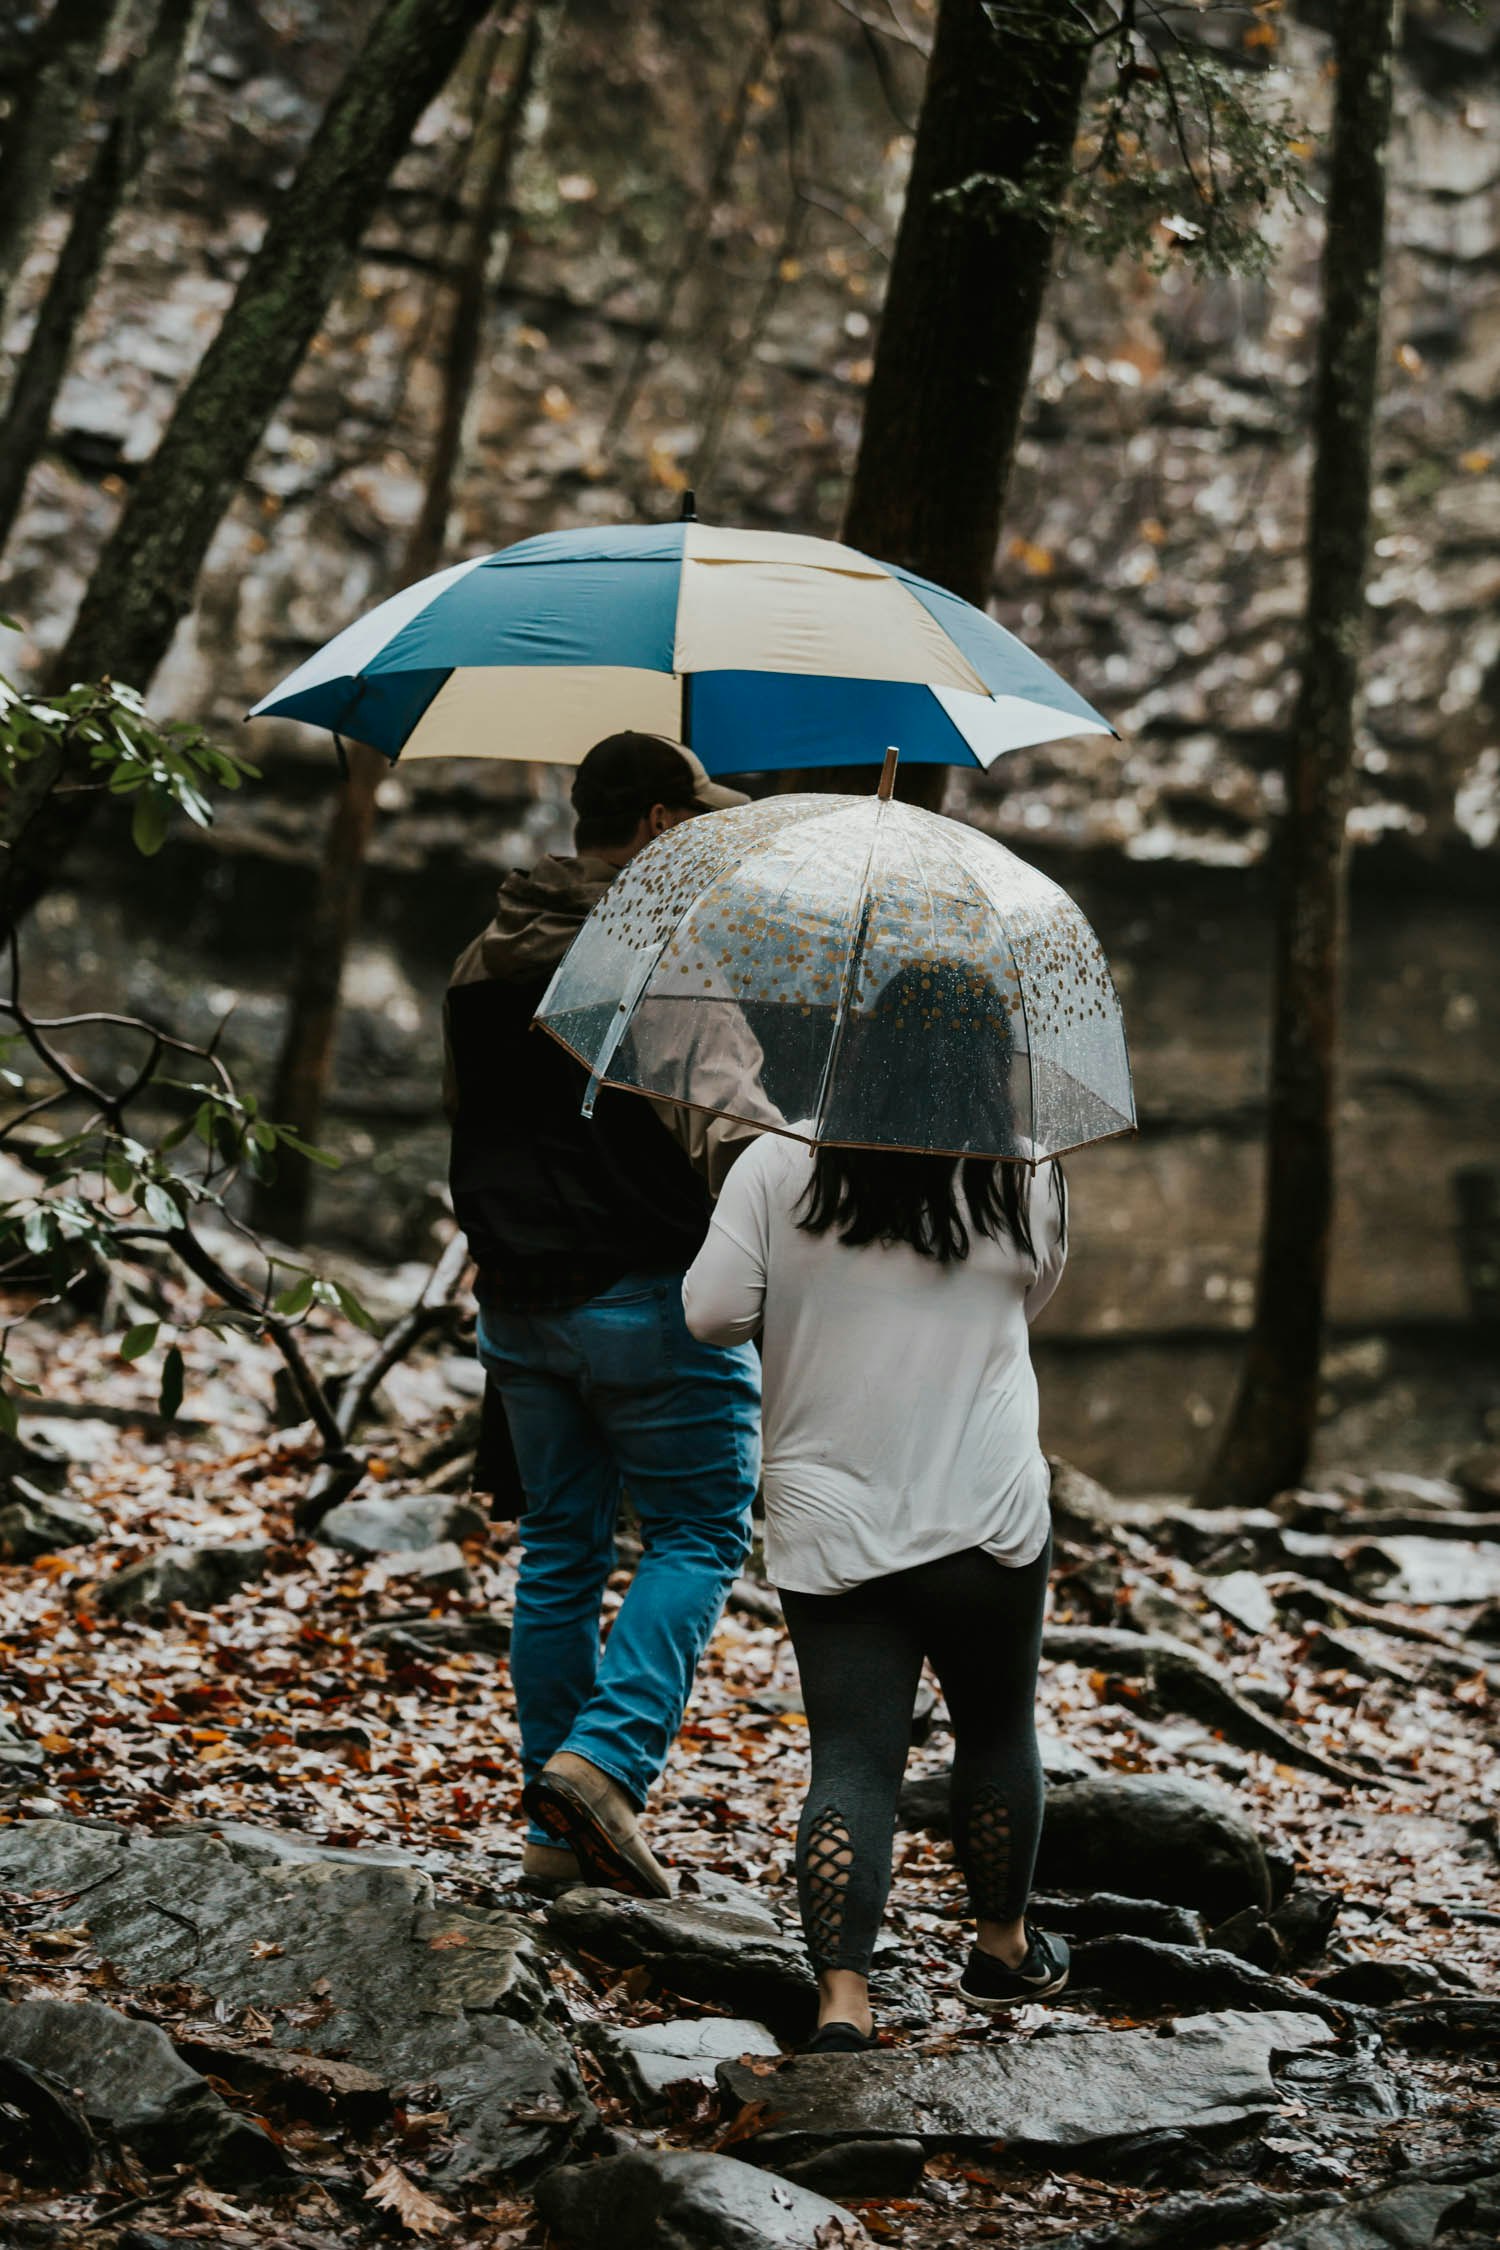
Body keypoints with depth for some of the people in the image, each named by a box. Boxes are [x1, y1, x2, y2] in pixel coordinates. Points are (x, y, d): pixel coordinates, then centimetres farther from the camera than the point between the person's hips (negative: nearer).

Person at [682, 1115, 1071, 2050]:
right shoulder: (1028, 1179, -3)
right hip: (986, 1513, 0)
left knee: (852, 1760, 2)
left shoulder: (777, 1165, -6)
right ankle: (1004, 1947, 36)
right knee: (997, 1728, 19)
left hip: (827, 1526, 0)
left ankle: (843, 1997, -9)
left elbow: (712, 1314, -6)